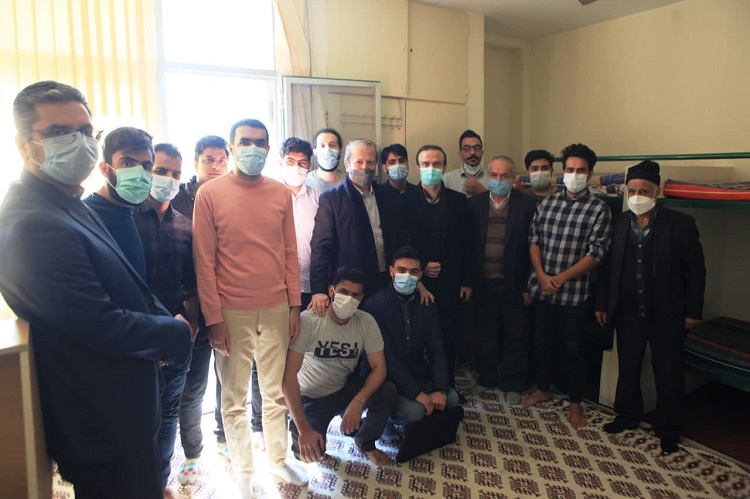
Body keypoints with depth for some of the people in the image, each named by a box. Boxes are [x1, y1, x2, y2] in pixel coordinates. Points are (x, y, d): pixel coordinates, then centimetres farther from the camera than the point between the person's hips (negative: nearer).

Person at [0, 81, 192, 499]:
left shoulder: (69, 206, 7)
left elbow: (123, 289, 13)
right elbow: (101, 326, -27)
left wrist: (164, 322, -2)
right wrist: (176, 333, -11)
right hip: (105, 422, -9)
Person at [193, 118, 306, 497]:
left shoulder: (281, 193, 3)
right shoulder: (209, 194, -6)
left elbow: (290, 252, 7)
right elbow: (204, 261, -6)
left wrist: (294, 305, 5)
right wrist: (214, 318, -8)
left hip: (276, 309, 3)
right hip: (232, 313, -2)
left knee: (275, 392, 16)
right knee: (234, 398, 12)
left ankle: (278, 460, 35)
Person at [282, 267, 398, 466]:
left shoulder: (367, 321, -14)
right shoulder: (308, 320, -26)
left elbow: (379, 367, -14)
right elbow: (289, 375, -27)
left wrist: (358, 402, -33)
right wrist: (304, 429, -30)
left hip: (344, 389, 4)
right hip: (311, 397, -3)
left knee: (388, 392, -22)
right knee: (309, 451, -27)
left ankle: (365, 443, 5)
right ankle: (300, 433, 12)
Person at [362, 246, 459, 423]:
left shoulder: (427, 304, 2)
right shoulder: (375, 305, -18)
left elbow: (436, 349, 0)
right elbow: (385, 357, -21)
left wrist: (440, 389, -14)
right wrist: (416, 393, -24)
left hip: (419, 376, 6)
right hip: (386, 380, -6)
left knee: (451, 398, -12)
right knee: (414, 411, -26)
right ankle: (391, 414, 5)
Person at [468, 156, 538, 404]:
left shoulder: (527, 204, -7)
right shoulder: (475, 203, 0)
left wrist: (528, 285, -8)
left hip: (513, 284, -2)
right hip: (484, 283, 2)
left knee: (515, 337, 11)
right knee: (485, 335, 15)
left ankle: (513, 385, 28)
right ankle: (486, 378, 34)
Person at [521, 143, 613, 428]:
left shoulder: (599, 210, -7)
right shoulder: (546, 203, 5)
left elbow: (595, 255, -12)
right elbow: (533, 241, 4)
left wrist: (560, 278, -15)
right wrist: (541, 275, -10)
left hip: (574, 292, -4)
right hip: (541, 288, 4)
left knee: (573, 348, 8)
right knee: (541, 341, 17)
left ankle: (575, 403, 26)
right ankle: (542, 390, 37)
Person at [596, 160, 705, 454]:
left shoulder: (680, 224, -8)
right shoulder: (620, 223, 0)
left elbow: (696, 270, -5)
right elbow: (609, 266, 4)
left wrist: (692, 311, -5)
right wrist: (602, 303, 5)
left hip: (666, 315, -3)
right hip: (628, 313, 3)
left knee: (669, 375, 9)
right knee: (627, 368, 16)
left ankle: (669, 431, 27)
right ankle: (627, 415, 36)